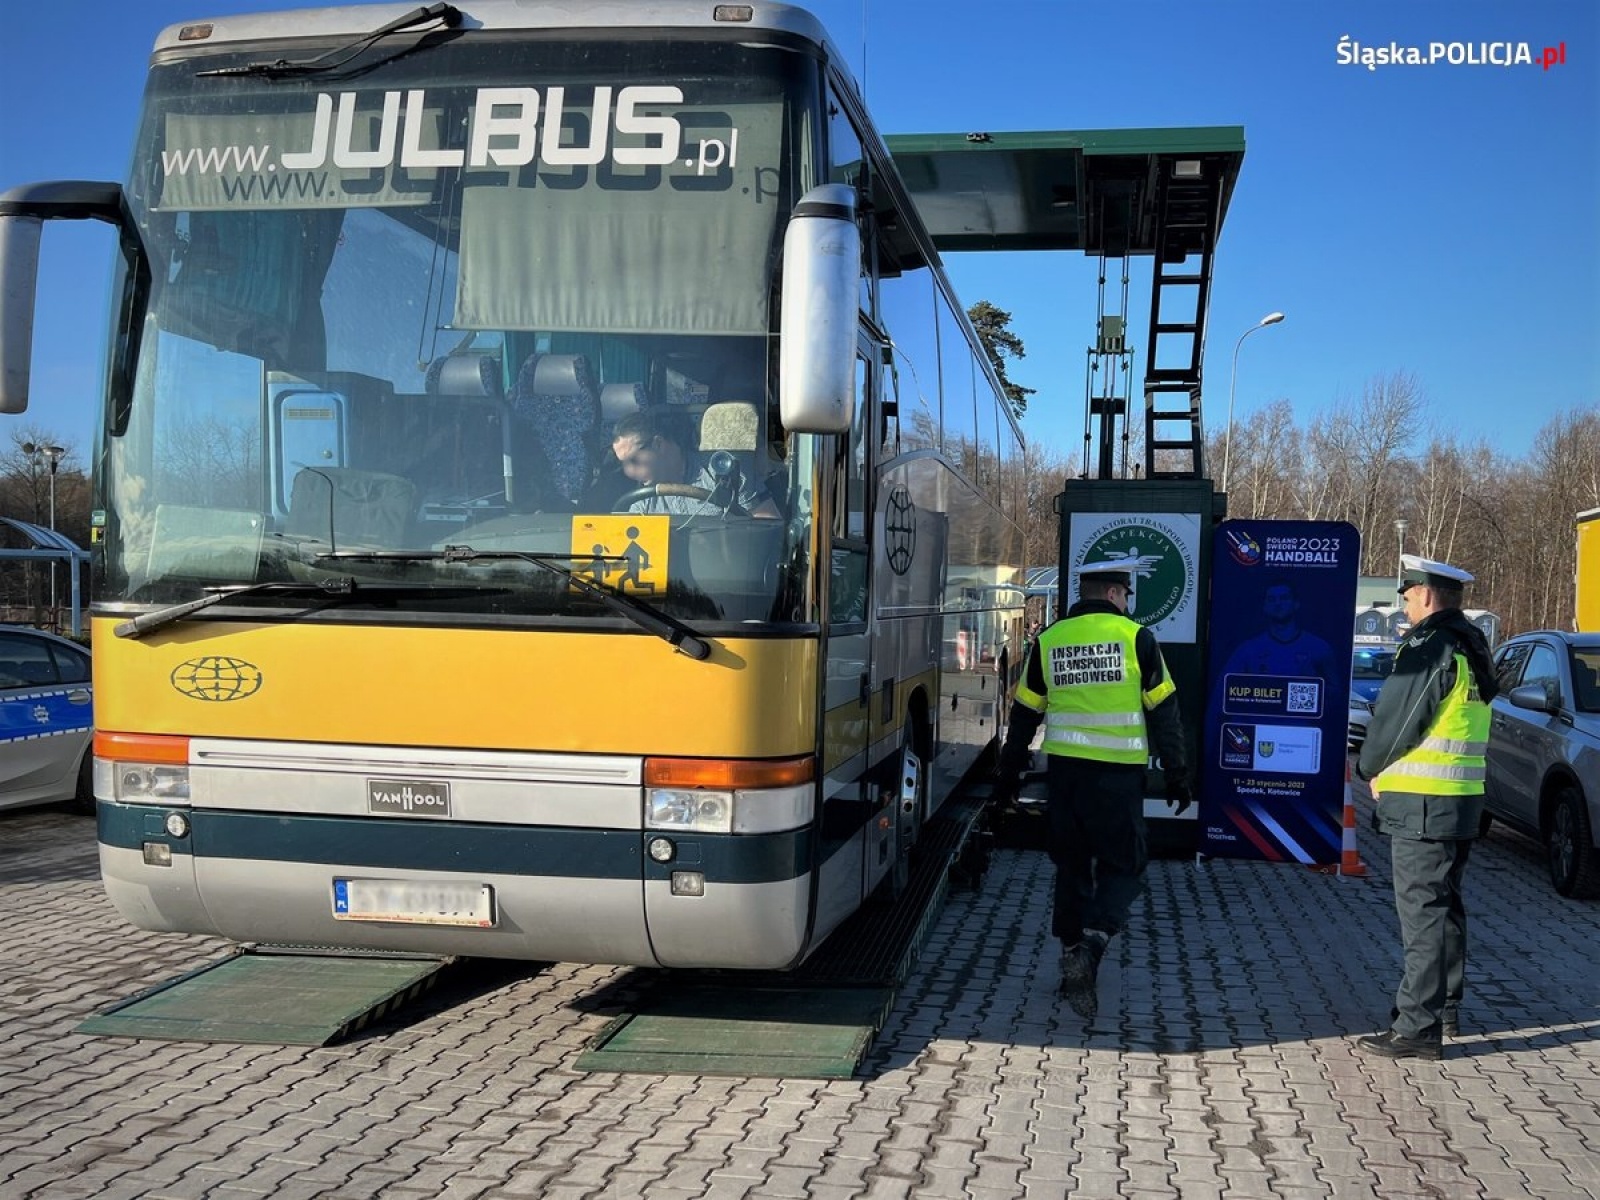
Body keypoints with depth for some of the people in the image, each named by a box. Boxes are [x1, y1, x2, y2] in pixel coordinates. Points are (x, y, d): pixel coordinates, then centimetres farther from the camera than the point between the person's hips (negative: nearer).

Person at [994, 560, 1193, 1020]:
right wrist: (1176, 774, 4)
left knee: (1072, 865, 16)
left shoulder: (1047, 641, 6)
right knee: (1123, 865, 6)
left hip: (1064, 770, 3)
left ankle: (1073, 954, 20)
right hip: (1119, 774, -3)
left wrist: (1009, 771, 20)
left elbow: (1024, 713, 11)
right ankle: (1093, 940, -15)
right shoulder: (1135, 637, -3)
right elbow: (1163, 711, -2)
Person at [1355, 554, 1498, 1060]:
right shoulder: (1472, 647, 14)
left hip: (1422, 802, -10)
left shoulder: (1430, 647, -16)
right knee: (1444, 904, 19)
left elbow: (1395, 720, -14)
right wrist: (1385, 766, 14)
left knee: (1421, 910, -7)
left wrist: (1369, 766, 4)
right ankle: (1444, 1007, 30)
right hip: (1463, 797, 10)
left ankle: (1418, 1027, -4)